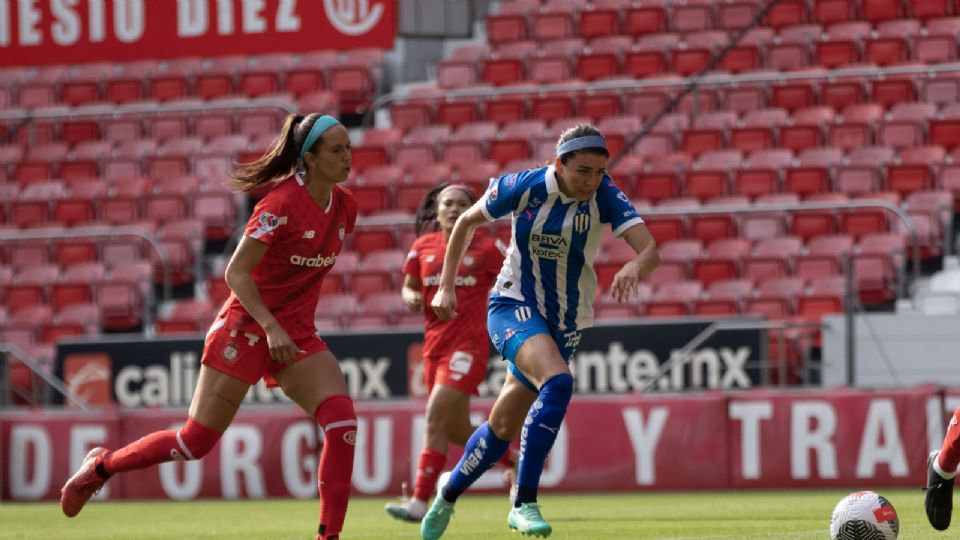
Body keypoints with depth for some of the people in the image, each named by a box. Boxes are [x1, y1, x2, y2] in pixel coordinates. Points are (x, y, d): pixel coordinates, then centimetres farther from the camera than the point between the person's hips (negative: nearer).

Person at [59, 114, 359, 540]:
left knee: (342, 422, -16)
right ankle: (102, 465, 22)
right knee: (196, 441, -1)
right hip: (247, 325, -6)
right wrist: (271, 326, -26)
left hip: (296, 334, 6)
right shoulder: (283, 203, -19)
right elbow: (235, 272, -18)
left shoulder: (345, 206, 2)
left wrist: (294, 321, 17)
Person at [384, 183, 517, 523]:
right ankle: (512, 460, 40)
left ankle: (420, 502, -20)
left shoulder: (487, 248, -2)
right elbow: (408, 288, 17)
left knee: (436, 417, -19)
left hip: (469, 342, -6)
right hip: (435, 342, 6)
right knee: (456, 431, 12)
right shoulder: (423, 247, 8)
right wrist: (411, 297, -5)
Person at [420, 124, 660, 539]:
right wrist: (445, 285, 0)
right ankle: (524, 503, -27)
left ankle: (447, 496, 35)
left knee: (503, 429, 9)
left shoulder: (605, 196, -14)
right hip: (514, 306, -3)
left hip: (564, 324, 3)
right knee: (557, 382, -32)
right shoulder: (523, 188, -15)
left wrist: (636, 266, -48)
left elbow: (650, 248, -25)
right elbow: (467, 222, 2)